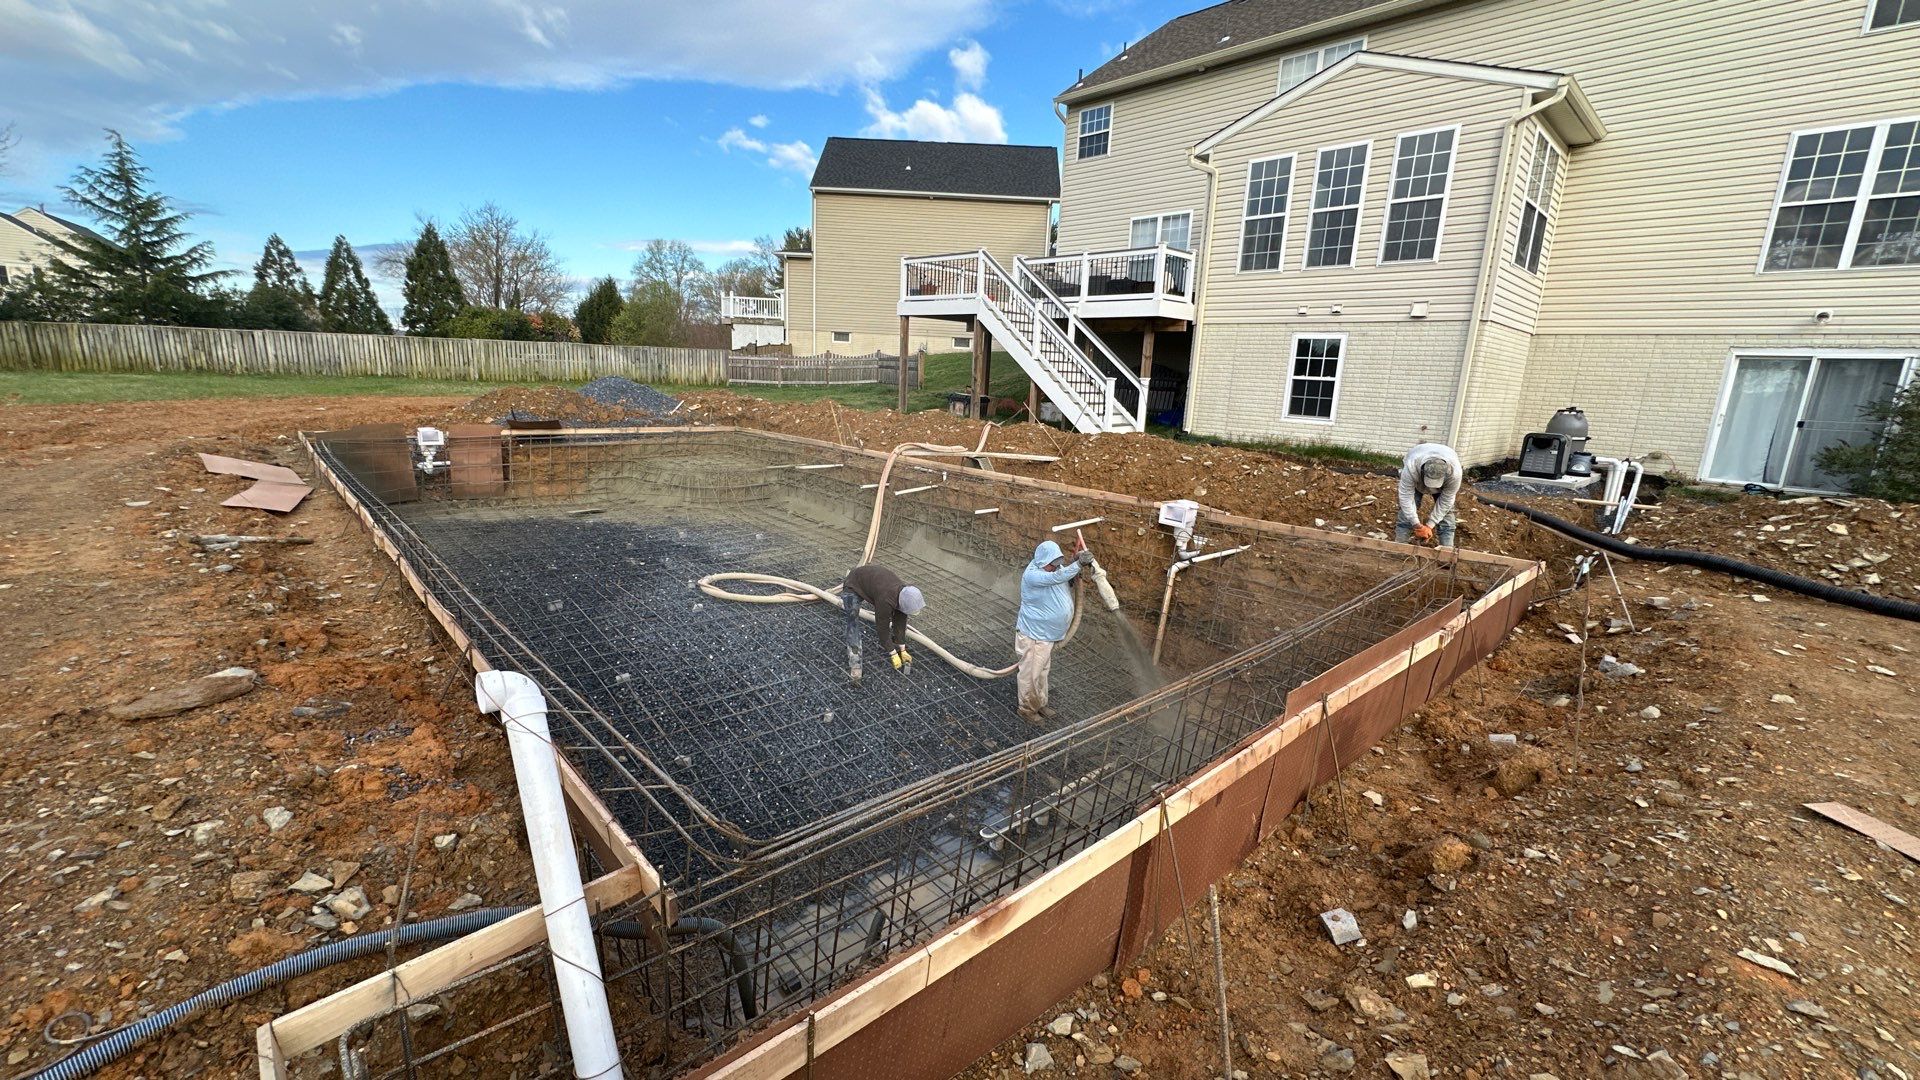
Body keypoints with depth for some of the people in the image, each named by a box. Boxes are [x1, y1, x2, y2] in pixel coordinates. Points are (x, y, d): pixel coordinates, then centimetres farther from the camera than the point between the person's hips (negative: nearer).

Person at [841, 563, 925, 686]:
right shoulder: (886, 599, -41)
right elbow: (883, 628, -28)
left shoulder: (905, 594, -19)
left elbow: (900, 623, -7)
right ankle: (854, 666, -24)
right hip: (853, 587, -7)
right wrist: (894, 655, -18)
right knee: (853, 625, -23)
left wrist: (903, 650, -2)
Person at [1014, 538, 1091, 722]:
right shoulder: (1032, 576, -28)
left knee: (1042, 671, 23)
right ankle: (1027, 709, 24)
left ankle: (1040, 704, 40)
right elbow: (1058, 577, -41)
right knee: (1031, 674, 7)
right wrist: (1078, 563, -40)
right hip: (1033, 637, -9)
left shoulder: (1051, 569, -1)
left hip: (1048, 635, 9)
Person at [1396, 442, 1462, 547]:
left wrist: (1430, 526, -30)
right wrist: (1417, 526, -37)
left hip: (1444, 483, 1)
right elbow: (1406, 497, -37)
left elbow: (1446, 501, -29)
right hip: (1415, 480, -1)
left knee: (1446, 511, -9)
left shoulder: (1454, 471, -40)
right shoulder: (1411, 468, -44)